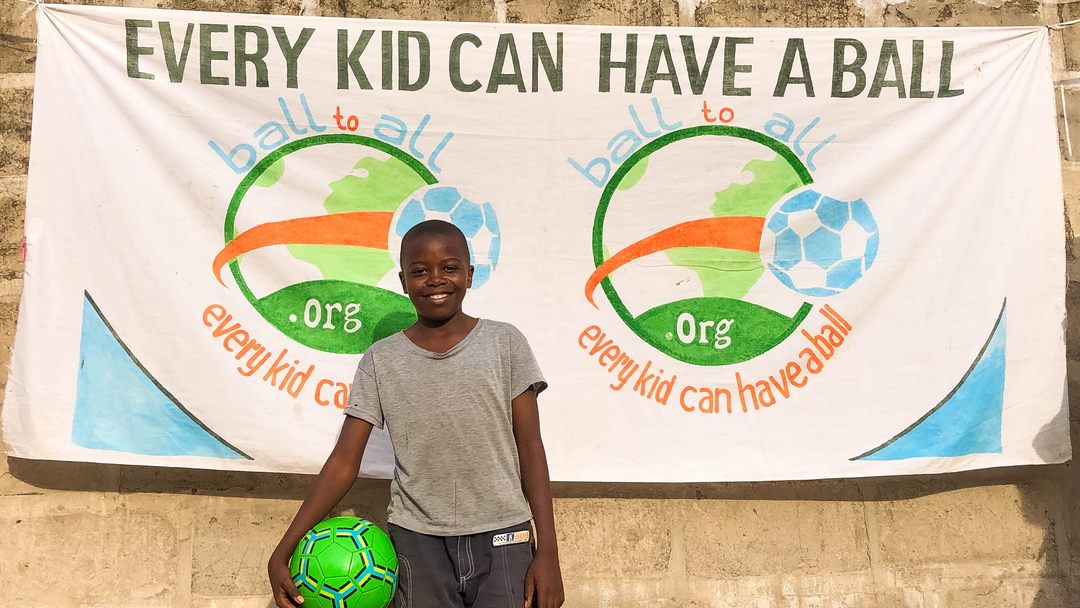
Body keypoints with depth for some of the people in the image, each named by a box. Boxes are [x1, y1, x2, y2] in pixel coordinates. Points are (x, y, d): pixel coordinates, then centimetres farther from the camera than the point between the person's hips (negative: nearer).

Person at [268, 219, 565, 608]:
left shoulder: (504, 343, 0)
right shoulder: (381, 360, 2)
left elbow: (530, 448, 1)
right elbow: (344, 462, 2)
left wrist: (547, 550, -3)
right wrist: (282, 553, -4)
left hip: (502, 537, 0)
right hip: (416, 541, 1)